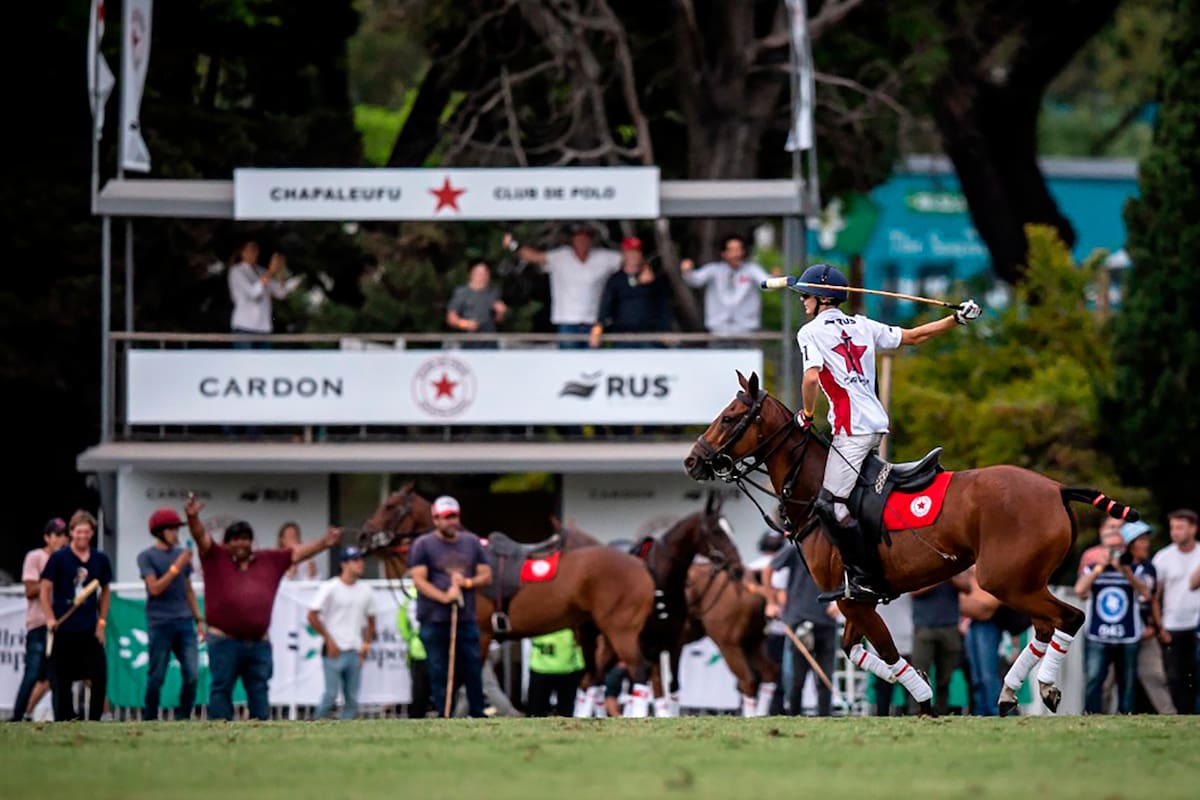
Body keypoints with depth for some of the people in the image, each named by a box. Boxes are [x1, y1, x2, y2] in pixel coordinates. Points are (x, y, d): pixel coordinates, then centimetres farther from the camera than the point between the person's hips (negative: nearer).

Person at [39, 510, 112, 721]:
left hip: (89, 630, 2)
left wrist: (101, 622, 10)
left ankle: (94, 721, 3)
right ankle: (63, 721, 12)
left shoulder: (100, 560, 6)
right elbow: (45, 589, -2)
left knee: (99, 676, -6)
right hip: (63, 630, -2)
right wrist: (50, 618, -11)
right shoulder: (58, 558, -3)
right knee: (61, 680, 3)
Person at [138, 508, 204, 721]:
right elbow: (155, 588, -12)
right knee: (156, 677, -1)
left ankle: (183, 718, 5)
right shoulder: (147, 556, -1)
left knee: (192, 675, -4)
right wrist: (177, 567, -17)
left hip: (184, 623, 5)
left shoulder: (181, 554, 14)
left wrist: (199, 619, 17)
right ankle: (149, 720, 9)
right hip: (160, 623, -5)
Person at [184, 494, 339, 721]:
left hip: (258, 644, 4)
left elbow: (297, 553, 16)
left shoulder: (270, 561, 14)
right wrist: (193, 517, -30)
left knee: (259, 691, 8)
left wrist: (324, 543, 8)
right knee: (221, 690, -1)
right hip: (224, 641, -4)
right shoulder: (216, 557, 2)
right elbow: (201, 537, -11)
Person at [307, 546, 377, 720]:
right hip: (334, 651, -5)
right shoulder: (330, 588, -5)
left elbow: (370, 619, 22)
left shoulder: (366, 591, 11)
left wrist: (367, 642, 8)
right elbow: (312, 617, -6)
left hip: (355, 652, 5)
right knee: (331, 693, -13)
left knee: (352, 698, 3)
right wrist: (329, 640, -8)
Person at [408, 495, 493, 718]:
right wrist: (444, 597, -23)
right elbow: (419, 580, -10)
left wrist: (468, 582, -12)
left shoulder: (472, 542, 11)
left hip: (466, 619, 3)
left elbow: (486, 576, 10)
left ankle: (477, 716, 13)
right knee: (439, 673, 0)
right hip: (434, 621, -3)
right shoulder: (423, 545, -1)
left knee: (473, 670, 4)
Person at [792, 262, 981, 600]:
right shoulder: (862, 325, 19)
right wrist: (957, 318, 30)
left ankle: (864, 577, -16)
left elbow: (811, 376, -16)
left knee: (831, 504, -10)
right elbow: (913, 336, 23)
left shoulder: (811, 332, -1)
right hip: (878, 420, 8)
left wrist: (807, 413, 0)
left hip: (852, 428, -8)